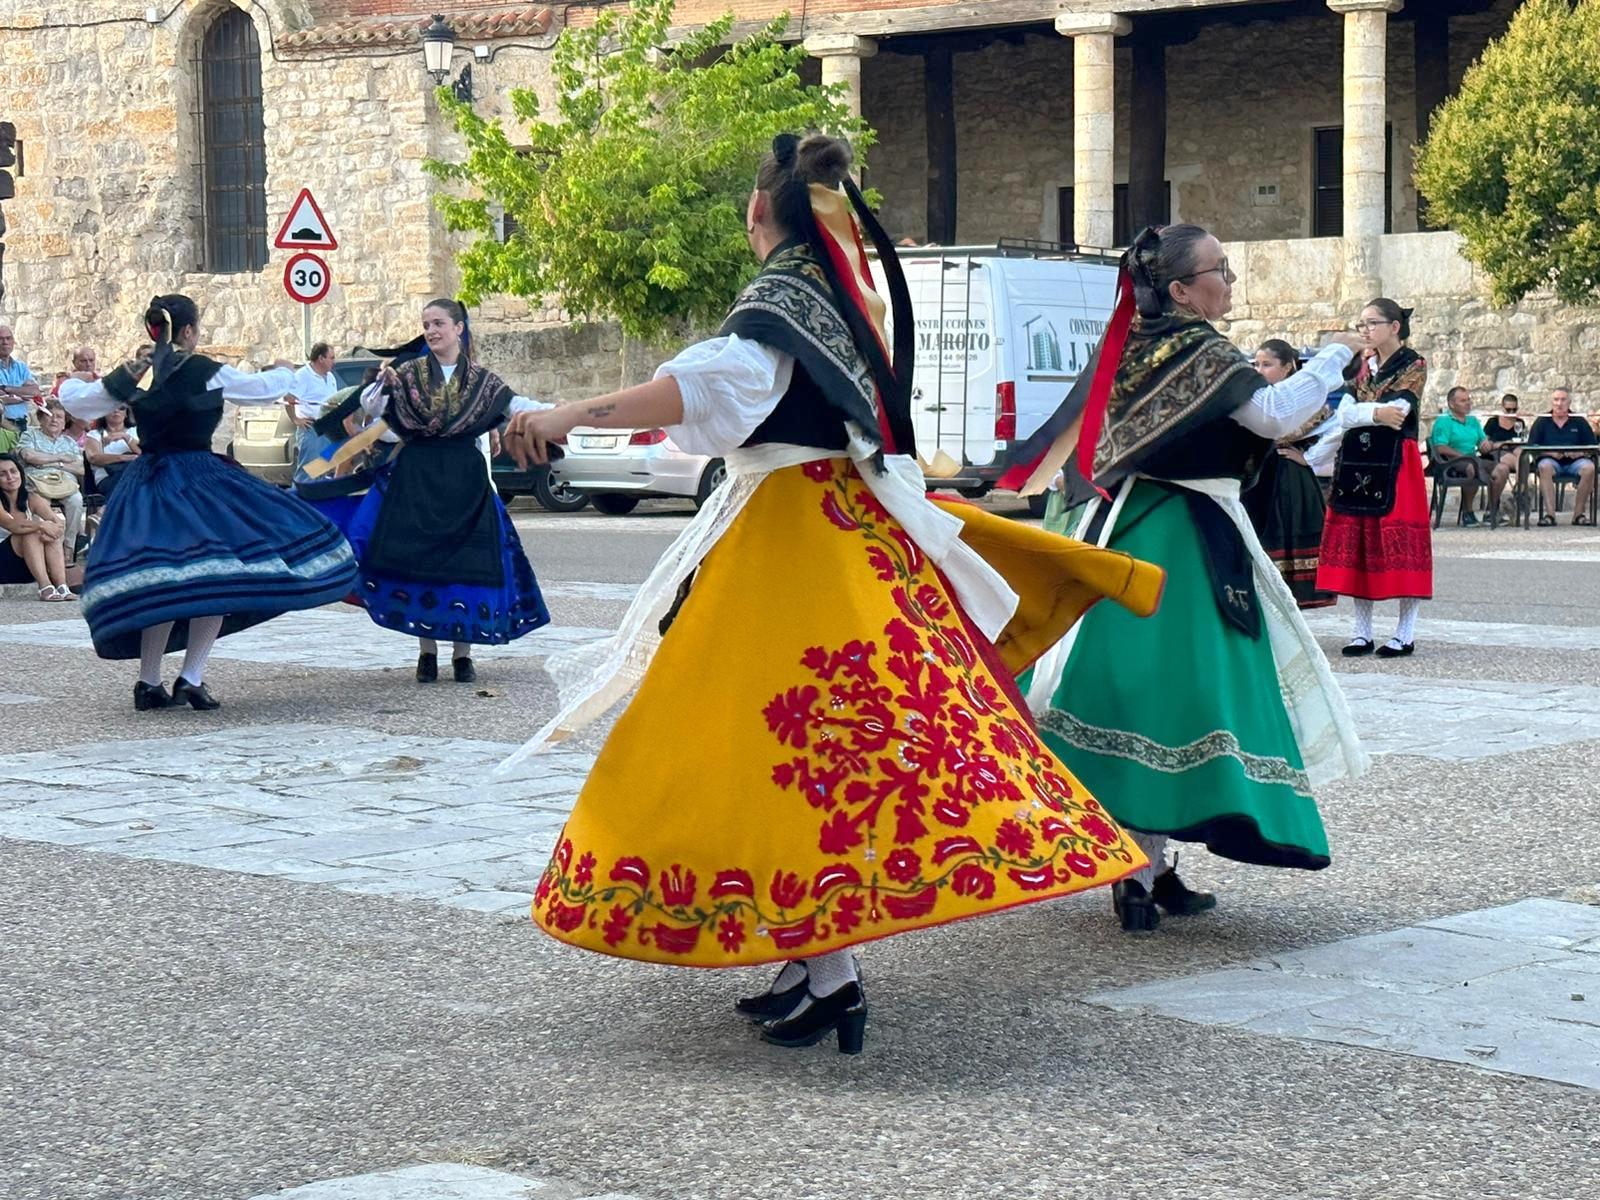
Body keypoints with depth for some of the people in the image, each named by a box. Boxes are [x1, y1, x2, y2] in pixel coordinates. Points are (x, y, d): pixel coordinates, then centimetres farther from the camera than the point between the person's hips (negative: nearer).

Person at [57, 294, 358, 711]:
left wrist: (70, 385, 40)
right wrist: (284, 371, 29)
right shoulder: (206, 372, -7)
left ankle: (149, 683, 11)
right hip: (198, 480, -5)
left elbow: (79, 402, 17)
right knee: (216, 579, 0)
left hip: (146, 484, 5)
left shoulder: (132, 375, 4)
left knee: (159, 586, 9)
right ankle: (191, 678, -6)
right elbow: (262, 388, 7)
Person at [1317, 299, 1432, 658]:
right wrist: (1375, 414, -14)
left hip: (1395, 464, -6)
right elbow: (1342, 414, 3)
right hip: (1356, 463, 6)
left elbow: (1397, 410, -17)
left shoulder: (1412, 365, -2)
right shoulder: (1361, 364, 14)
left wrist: (1355, 412, -13)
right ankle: (1363, 631, 10)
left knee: (1398, 545, -6)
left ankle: (1405, 634, 0)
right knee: (1356, 543, 4)